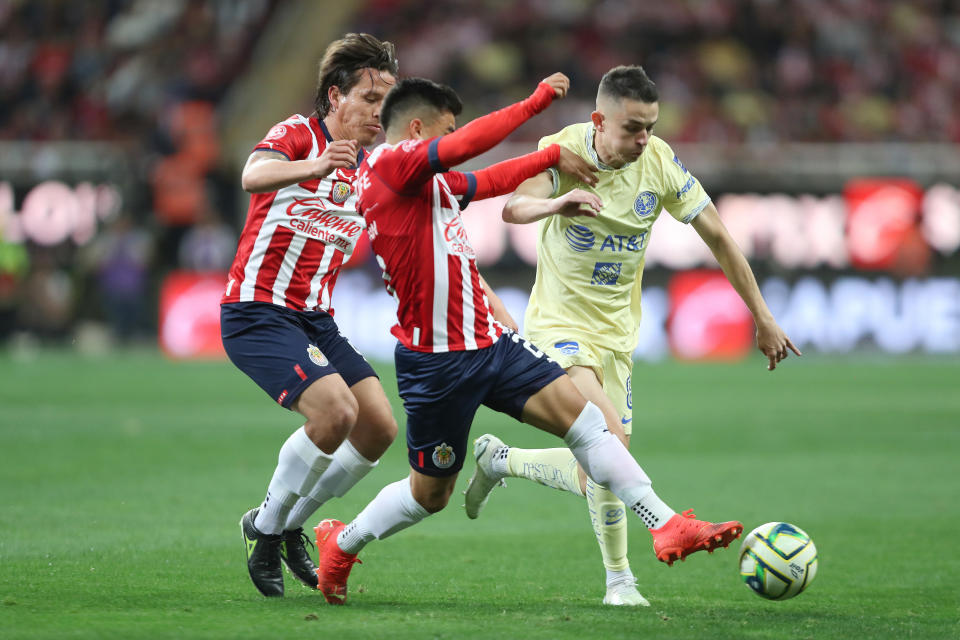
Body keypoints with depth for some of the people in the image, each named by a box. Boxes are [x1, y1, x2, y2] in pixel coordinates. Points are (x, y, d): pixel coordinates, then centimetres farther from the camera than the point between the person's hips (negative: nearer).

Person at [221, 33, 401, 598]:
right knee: (335, 410, -25)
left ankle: (291, 527, 17)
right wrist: (313, 167, -53)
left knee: (380, 428, -2)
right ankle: (265, 530, -5)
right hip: (258, 312, -8)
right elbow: (254, 175, -32)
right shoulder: (298, 134, -10)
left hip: (316, 319, 8)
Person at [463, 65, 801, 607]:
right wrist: (555, 203, -56)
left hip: (615, 332, 5)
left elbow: (718, 236, 1)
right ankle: (620, 579, -11)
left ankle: (498, 460, 32)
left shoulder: (660, 162, -7)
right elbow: (513, 207, -34)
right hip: (559, 323, -5)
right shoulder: (565, 151, -16)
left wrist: (763, 318, 1)